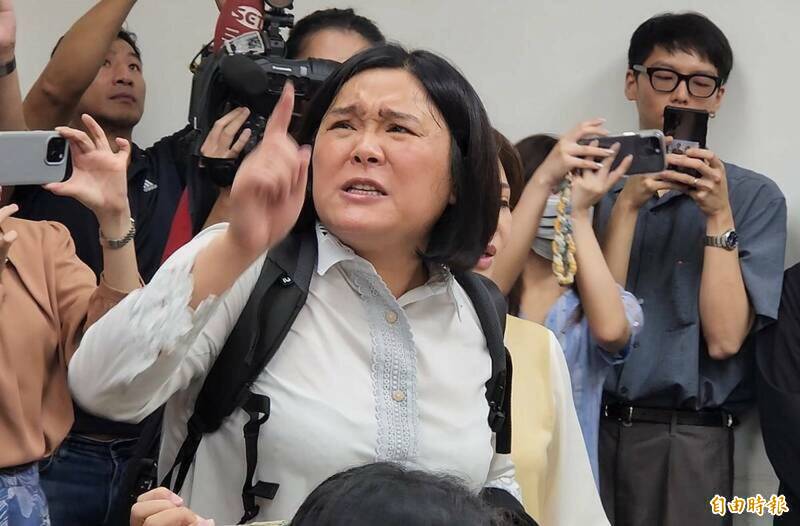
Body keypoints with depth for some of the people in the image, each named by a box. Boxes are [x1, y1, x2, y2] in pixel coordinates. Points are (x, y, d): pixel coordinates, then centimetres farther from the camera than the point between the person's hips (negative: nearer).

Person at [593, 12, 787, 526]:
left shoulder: (754, 197, 1)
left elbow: (724, 338, -8)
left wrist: (718, 216, -13)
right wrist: (628, 204, -11)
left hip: (685, 443, -2)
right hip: (587, 424, 2)